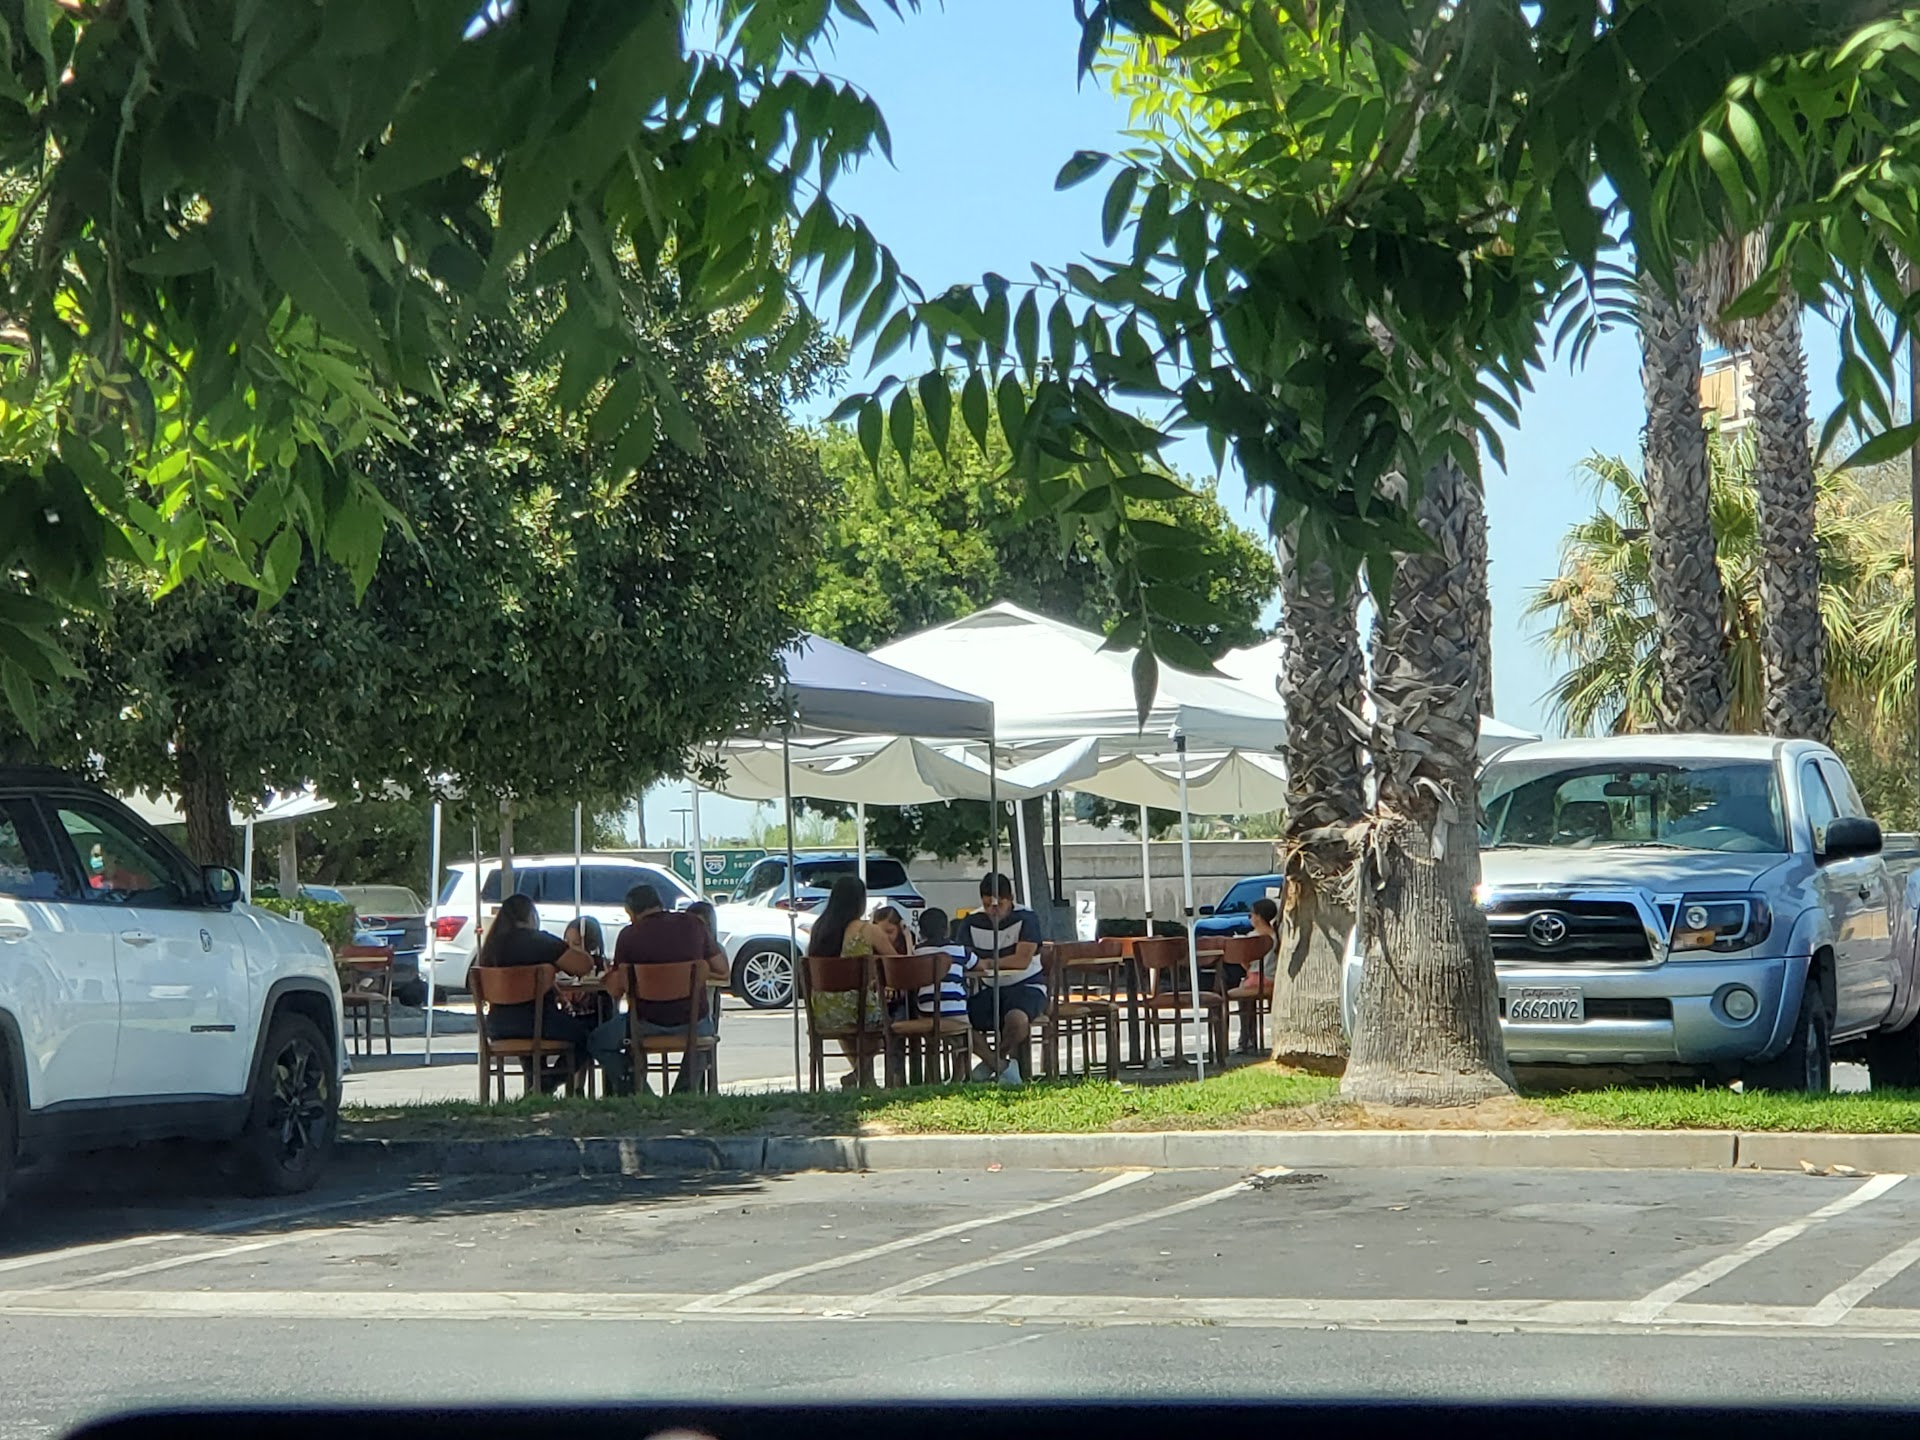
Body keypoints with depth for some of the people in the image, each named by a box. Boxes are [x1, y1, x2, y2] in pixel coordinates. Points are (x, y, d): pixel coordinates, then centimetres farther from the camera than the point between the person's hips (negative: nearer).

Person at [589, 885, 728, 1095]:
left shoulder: (630, 935, -6)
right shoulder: (693, 925, 1)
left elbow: (615, 991, -3)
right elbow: (722, 970, 8)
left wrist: (609, 975, 19)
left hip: (648, 1024, -3)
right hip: (693, 1024, 3)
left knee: (598, 1041, 23)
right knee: (706, 1028, 40)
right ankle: (685, 1092, 28)